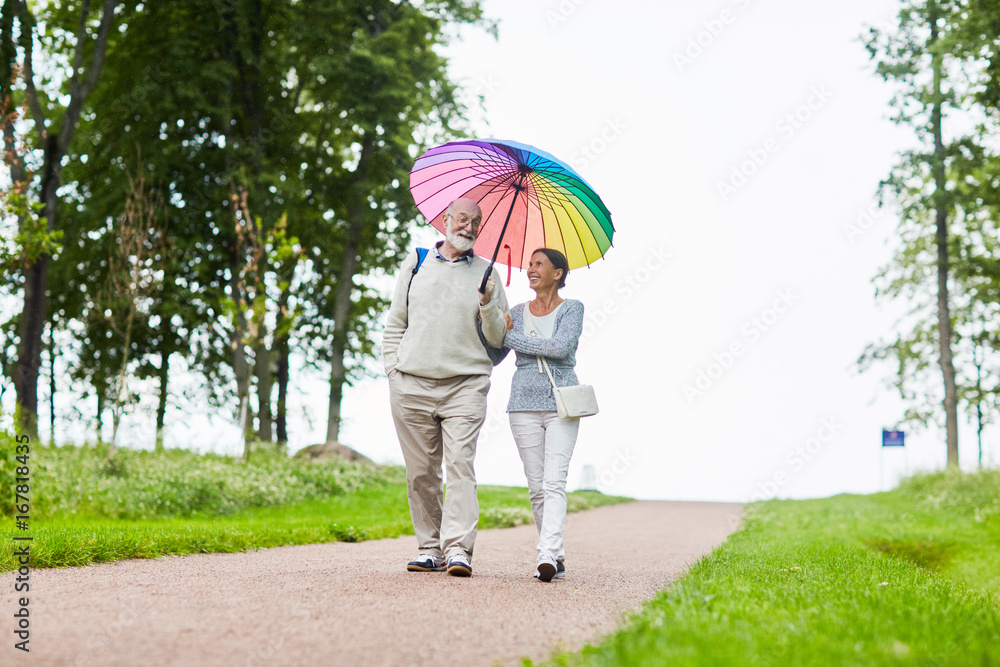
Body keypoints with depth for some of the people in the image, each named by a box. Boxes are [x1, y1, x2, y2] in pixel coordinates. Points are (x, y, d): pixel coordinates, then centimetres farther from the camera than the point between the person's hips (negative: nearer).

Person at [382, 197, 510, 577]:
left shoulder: (486, 273, 11)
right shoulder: (416, 263, 14)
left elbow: (498, 339, 9)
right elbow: (394, 324, 18)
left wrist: (488, 305, -9)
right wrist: (393, 370, 7)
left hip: (465, 385, -2)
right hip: (412, 385, 2)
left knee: (460, 464, -13)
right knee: (420, 471, 3)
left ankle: (458, 549, -16)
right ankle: (430, 548, 11)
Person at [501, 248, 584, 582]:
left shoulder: (572, 309, 3)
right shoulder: (517, 312, 15)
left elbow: (561, 346, -15)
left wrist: (511, 337, -10)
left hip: (561, 404, -4)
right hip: (524, 405, 4)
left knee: (554, 482, -16)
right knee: (536, 486, 2)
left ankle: (548, 555, -26)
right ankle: (557, 557, 11)